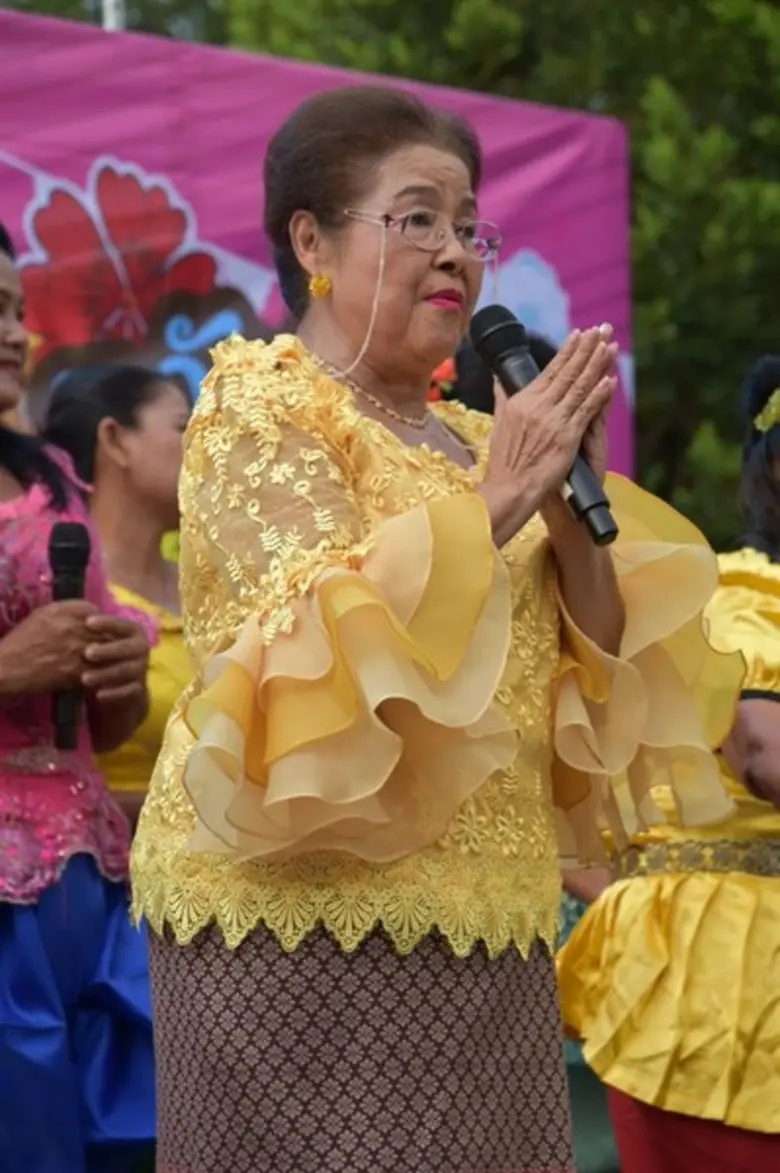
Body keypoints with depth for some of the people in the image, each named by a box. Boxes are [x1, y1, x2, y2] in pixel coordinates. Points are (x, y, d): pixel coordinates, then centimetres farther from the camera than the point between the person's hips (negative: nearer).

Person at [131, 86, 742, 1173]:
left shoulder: (469, 438, 14)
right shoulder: (260, 403, -4)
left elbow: (594, 671, 9)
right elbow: (322, 641, -18)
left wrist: (574, 498, -5)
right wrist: (498, 499, -16)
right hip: (309, 932, -6)